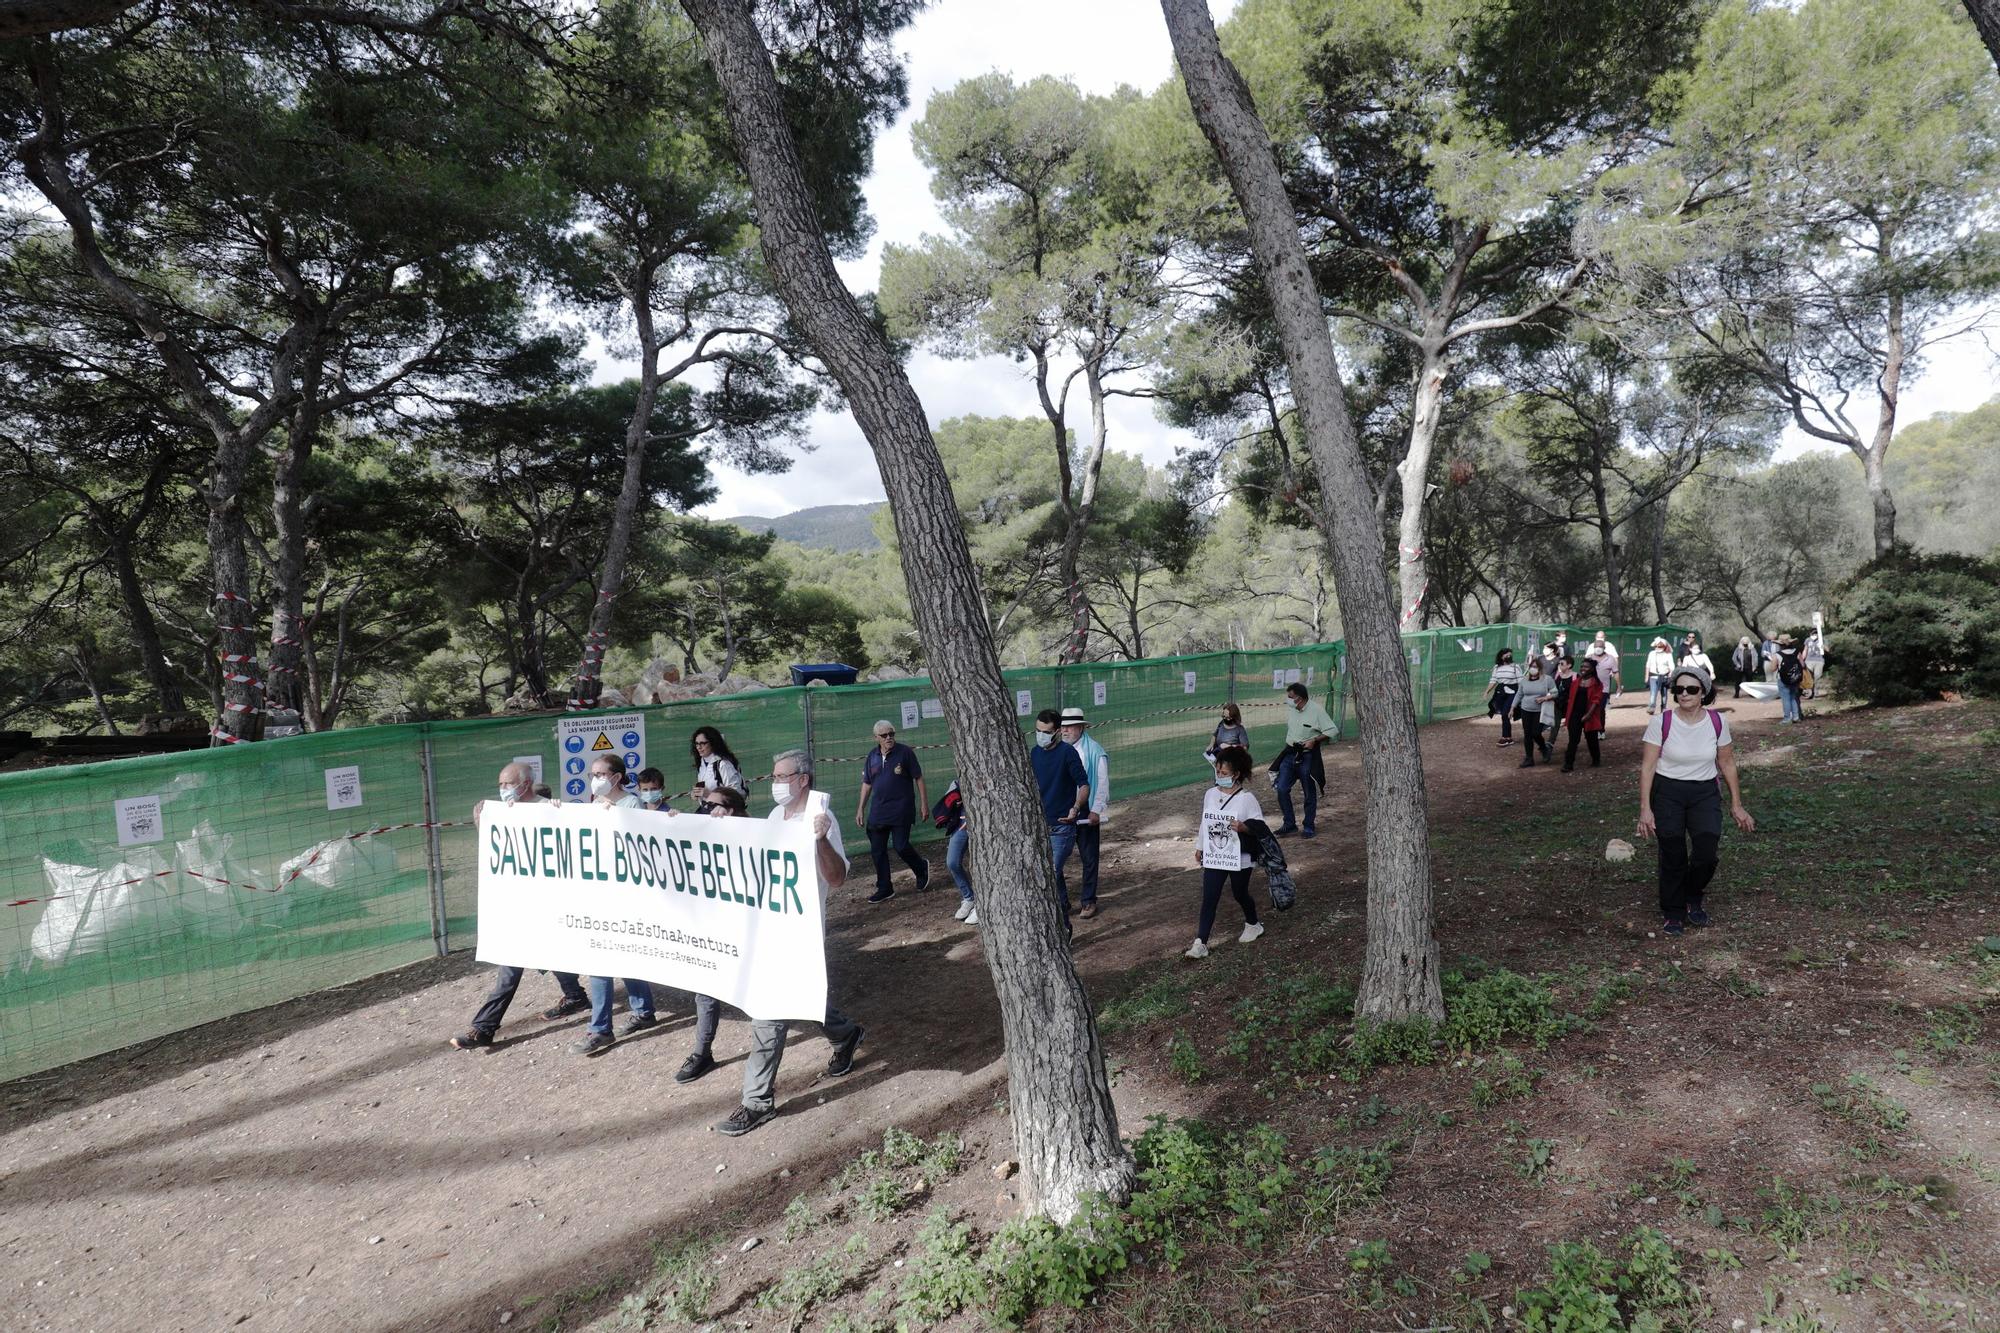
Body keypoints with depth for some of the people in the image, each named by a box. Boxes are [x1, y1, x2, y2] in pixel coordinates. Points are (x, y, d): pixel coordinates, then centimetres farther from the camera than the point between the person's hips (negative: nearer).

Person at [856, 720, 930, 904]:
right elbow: (867, 783, 15)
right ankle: (884, 889, 17)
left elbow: (918, 778, -2)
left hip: (901, 810, -5)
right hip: (878, 811, 5)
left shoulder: (905, 752, -6)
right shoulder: (872, 756, 8)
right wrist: (860, 809, 12)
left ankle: (922, 869, 23)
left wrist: (924, 802, -5)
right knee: (877, 850, 5)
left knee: (901, 846, -8)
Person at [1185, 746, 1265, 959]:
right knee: (1209, 899, -1)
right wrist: (1199, 848, 15)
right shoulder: (1210, 794, 1)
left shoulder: (1246, 798, -13)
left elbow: (1260, 825, -11)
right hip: (1213, 857, 4)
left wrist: (1243, 827, -30)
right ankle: (1200, 943, -2)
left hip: (1239, 859, -3)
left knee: (1240, 894, 16)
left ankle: (1253, 925, 44)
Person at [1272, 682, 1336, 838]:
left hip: (1308, 756, -5)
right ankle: (1289, 824, 9)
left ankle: (1308, 827, 19)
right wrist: (1289, 743, 12)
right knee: (1282, 789, -3)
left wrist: (1314, 740, -20)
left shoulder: (1316, 710, -13)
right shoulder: (1290, 710, 6)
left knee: (1310, 794, 6)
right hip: (1290, 754, 5)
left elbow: (1333, 731, -13)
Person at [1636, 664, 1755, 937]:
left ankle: (1693, 898, 17)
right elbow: (1647, 766, -9)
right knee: (1673, 857, 2)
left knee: (1708, 850, -14)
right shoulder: (1661, 722, -12)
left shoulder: (1717, 722, -4)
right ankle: (1674, 914, 23)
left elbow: (1727, 764, 7)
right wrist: (1645, 809, -13)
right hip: (1667, 792, -2)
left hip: (1705, 792, 2)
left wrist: (1737, 805, 9)